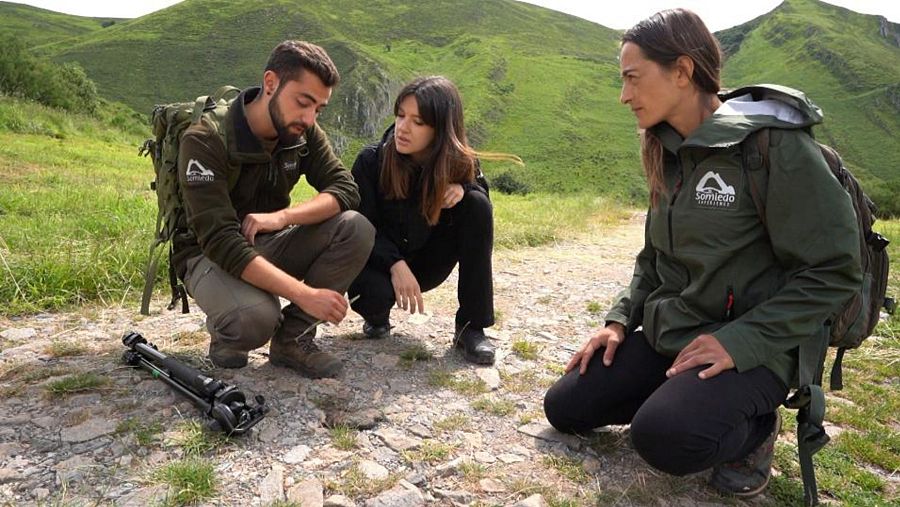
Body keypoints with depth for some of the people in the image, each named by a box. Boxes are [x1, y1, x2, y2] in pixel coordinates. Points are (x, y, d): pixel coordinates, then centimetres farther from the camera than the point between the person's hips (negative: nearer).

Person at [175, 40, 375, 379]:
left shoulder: (303, 133, -7)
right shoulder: (205, 141, -24)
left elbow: (345, 189, -13)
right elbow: (220, 242, -32)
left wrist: (284, 216, -31)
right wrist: (304, 294, -38)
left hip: (267, 244, 5)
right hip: (210, 254, -5)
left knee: (356, 230, -21)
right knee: (255, 317, -38)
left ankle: (292, 338, -9)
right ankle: (227, 335, 1)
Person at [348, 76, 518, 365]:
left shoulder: (460, 163, -14)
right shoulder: (371, 160, -18)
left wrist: (463, 187, -24)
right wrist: (395, 264, -33)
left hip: (425, 264, 2)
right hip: (379, 262, -2)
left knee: (477, 204, -22)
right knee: (376, 292, -37)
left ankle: (471, 327, -18)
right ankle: (378, 315, 7)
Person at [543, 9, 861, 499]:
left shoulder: (773, 144, -17)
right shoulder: (669, 153, 7)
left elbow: (833, 269, -16)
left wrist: (743, 341, -23)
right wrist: (621, 320, 2)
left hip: (748, 349, -7)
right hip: (667, 339, 7)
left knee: (664, 436, -32)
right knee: (564, 407, 1)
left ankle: (751, 427, 0)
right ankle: (678, 399, 13)